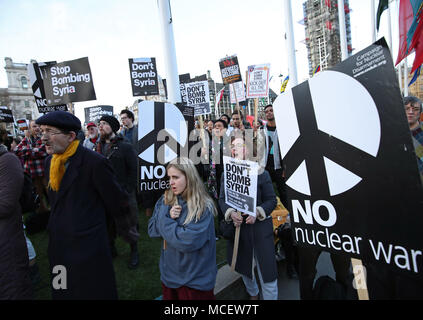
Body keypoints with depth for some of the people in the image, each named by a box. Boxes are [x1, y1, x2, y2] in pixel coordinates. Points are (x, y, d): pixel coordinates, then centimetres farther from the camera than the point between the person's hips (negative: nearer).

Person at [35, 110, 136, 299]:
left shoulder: (95, 163, -20)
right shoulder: (50, 161, 5)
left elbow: (116, 201, -11)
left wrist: (123, 230, 0)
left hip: (88, 246, -7)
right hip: (58, 245, 8)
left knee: (94, 292, 8)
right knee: (61, 293, 22)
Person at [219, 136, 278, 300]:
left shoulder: (261, 173, -7)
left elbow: (272, 200, -5)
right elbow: (222, 199, 2)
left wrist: (257, 213, -21)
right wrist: (231, 213, -17)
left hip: (260, 226, -3)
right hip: (237, 226, 4)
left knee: (267, 271, -3)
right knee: (243, 265, 21)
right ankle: (252, 294, 50)